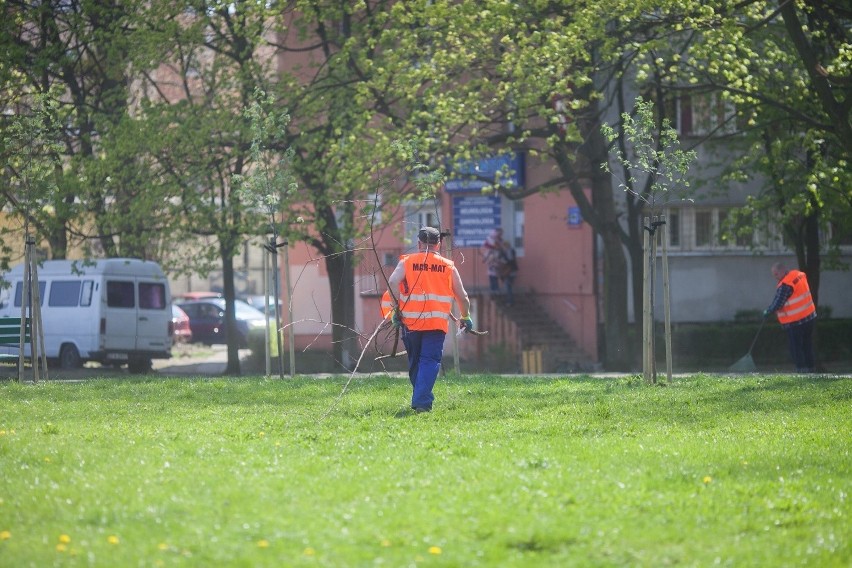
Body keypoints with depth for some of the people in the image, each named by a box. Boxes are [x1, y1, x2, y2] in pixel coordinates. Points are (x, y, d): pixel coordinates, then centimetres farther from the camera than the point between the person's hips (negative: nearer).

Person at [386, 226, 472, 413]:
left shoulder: (407, 262, 7)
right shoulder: (448, 266, 9)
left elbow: (393, 282, -11)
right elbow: (462, 296, 11)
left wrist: (396, 310, -6)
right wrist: (466, 317, 27)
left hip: (410, 321, 1)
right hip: (437, 323, -1)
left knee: (414, 362, 17)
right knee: (430, 361, -5)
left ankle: (420, 399, 26)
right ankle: (422, 401, -21)